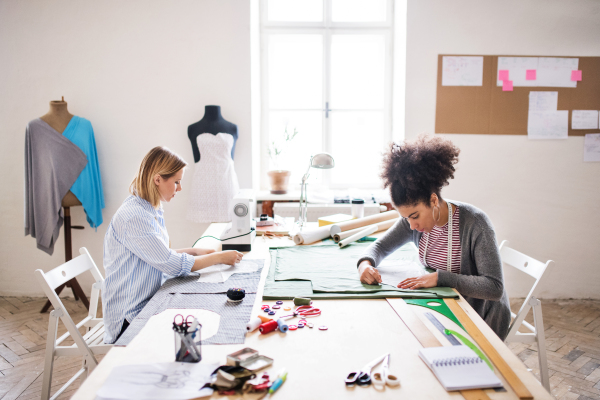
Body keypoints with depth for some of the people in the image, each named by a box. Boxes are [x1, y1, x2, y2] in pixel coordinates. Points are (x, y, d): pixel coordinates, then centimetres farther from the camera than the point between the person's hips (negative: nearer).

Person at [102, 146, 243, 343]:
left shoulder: (150, 209, 8)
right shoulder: (133, 217, -23)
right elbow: (173, 265, -22)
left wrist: (194, 252, 3)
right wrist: (219, 257, -13)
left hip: (148, 303, 8)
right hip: (130, 318, -8)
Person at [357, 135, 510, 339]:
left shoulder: (475, 223, -24)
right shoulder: (415, 216, -7)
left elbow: (494, 288, -27)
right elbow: (381, 246, 4)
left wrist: (440, 277, -34)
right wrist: (365, 263, -20)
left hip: (483, 319, -5)